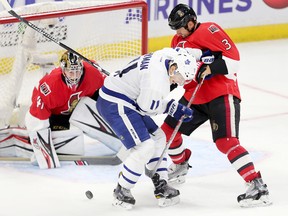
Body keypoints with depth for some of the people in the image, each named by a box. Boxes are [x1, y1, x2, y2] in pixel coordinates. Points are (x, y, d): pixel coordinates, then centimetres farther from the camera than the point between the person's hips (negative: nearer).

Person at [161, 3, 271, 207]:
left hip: (221, 95, -9)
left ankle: (257, 186, -23)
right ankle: (180, 164, 41)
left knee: (226, 142, -21)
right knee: (168, 130, 13)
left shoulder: (209, 31, -14)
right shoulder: (178, 41, 12)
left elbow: (233, 57, -19)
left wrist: (211, 68, -29)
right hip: (194, 96, 9)